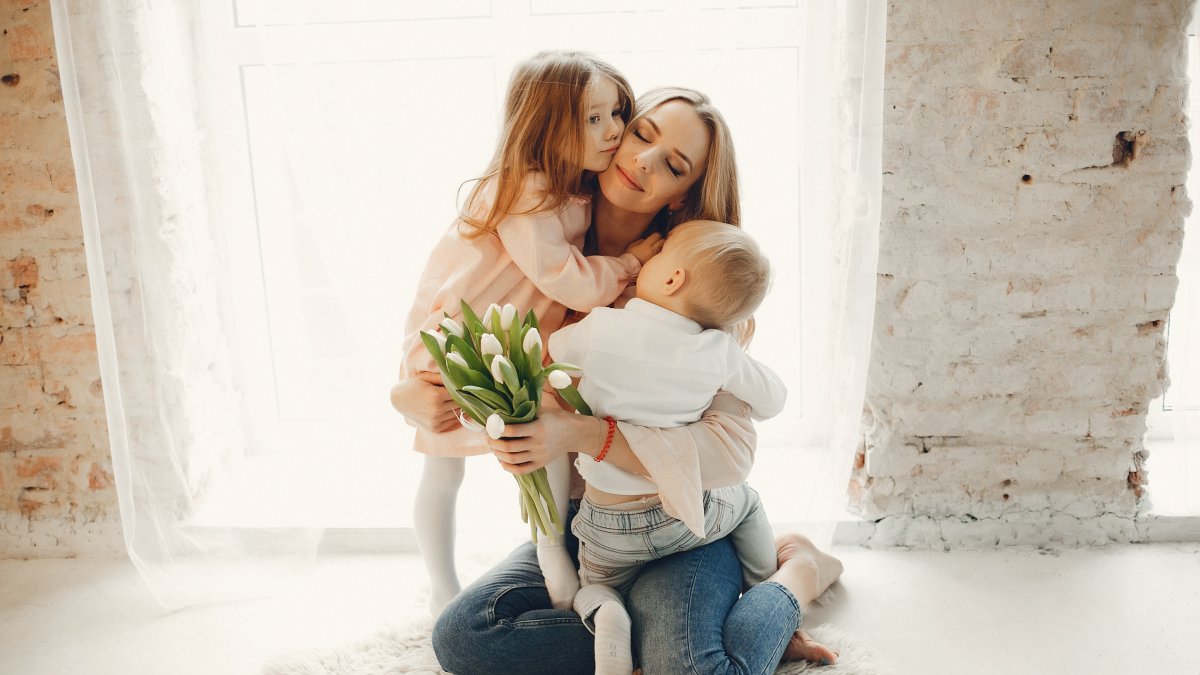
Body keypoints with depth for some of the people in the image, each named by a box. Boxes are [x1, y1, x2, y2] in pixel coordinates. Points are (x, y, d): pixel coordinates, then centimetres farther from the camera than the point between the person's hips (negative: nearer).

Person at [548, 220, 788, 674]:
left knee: (595, 588, 25)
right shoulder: (720, 352, -12)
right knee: (745, 501, 32)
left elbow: (547, 351, 4)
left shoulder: (599, 329, -17)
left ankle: (604, 617, -9)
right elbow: (773, 402, 4)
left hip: (609, 526, -1)